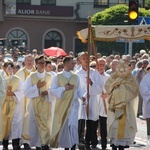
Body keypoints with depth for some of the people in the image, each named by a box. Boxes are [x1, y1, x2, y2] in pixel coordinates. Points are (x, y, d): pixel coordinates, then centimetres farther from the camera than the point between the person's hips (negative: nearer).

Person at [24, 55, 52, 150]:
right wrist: (37, 87, -11)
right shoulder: (31, 77, 4)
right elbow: (26, 92, -1)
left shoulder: (49, 76, 4)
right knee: (36, 124, 3)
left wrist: (48, 92, -14)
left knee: (45, 124, -8)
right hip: (35, 104, 1)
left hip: (46, 104, -1)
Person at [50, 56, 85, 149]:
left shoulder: (75, 77, 9)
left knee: (72, 125, -11)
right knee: (63, 126, 4)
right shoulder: (57, 76, 0)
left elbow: (79, 89, 9)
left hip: (73, 104, 1)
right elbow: (52, 90, -4)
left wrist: (82, 96, -11)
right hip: (62, 104, -1)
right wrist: (64, 88, -13)